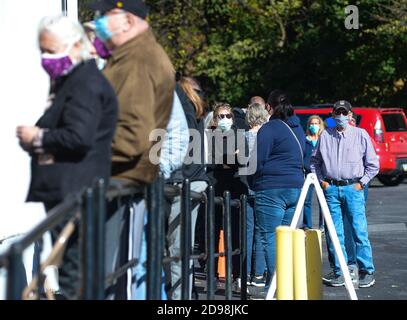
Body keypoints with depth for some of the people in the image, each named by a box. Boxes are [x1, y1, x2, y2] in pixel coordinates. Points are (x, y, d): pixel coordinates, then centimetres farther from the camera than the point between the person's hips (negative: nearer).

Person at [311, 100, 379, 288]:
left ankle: (367, 272, 2)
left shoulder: (361, 135, 3)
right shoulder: (325, 136, 7)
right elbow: (315, 161, 16)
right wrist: (321, 180, 6)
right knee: (334, 232, 3)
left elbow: (373, 164, 7)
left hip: (353, 188, -2)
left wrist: (362, 183, 1)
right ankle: (339, 271, 10)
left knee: (359, 231, -5)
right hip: (331, 188, 2)